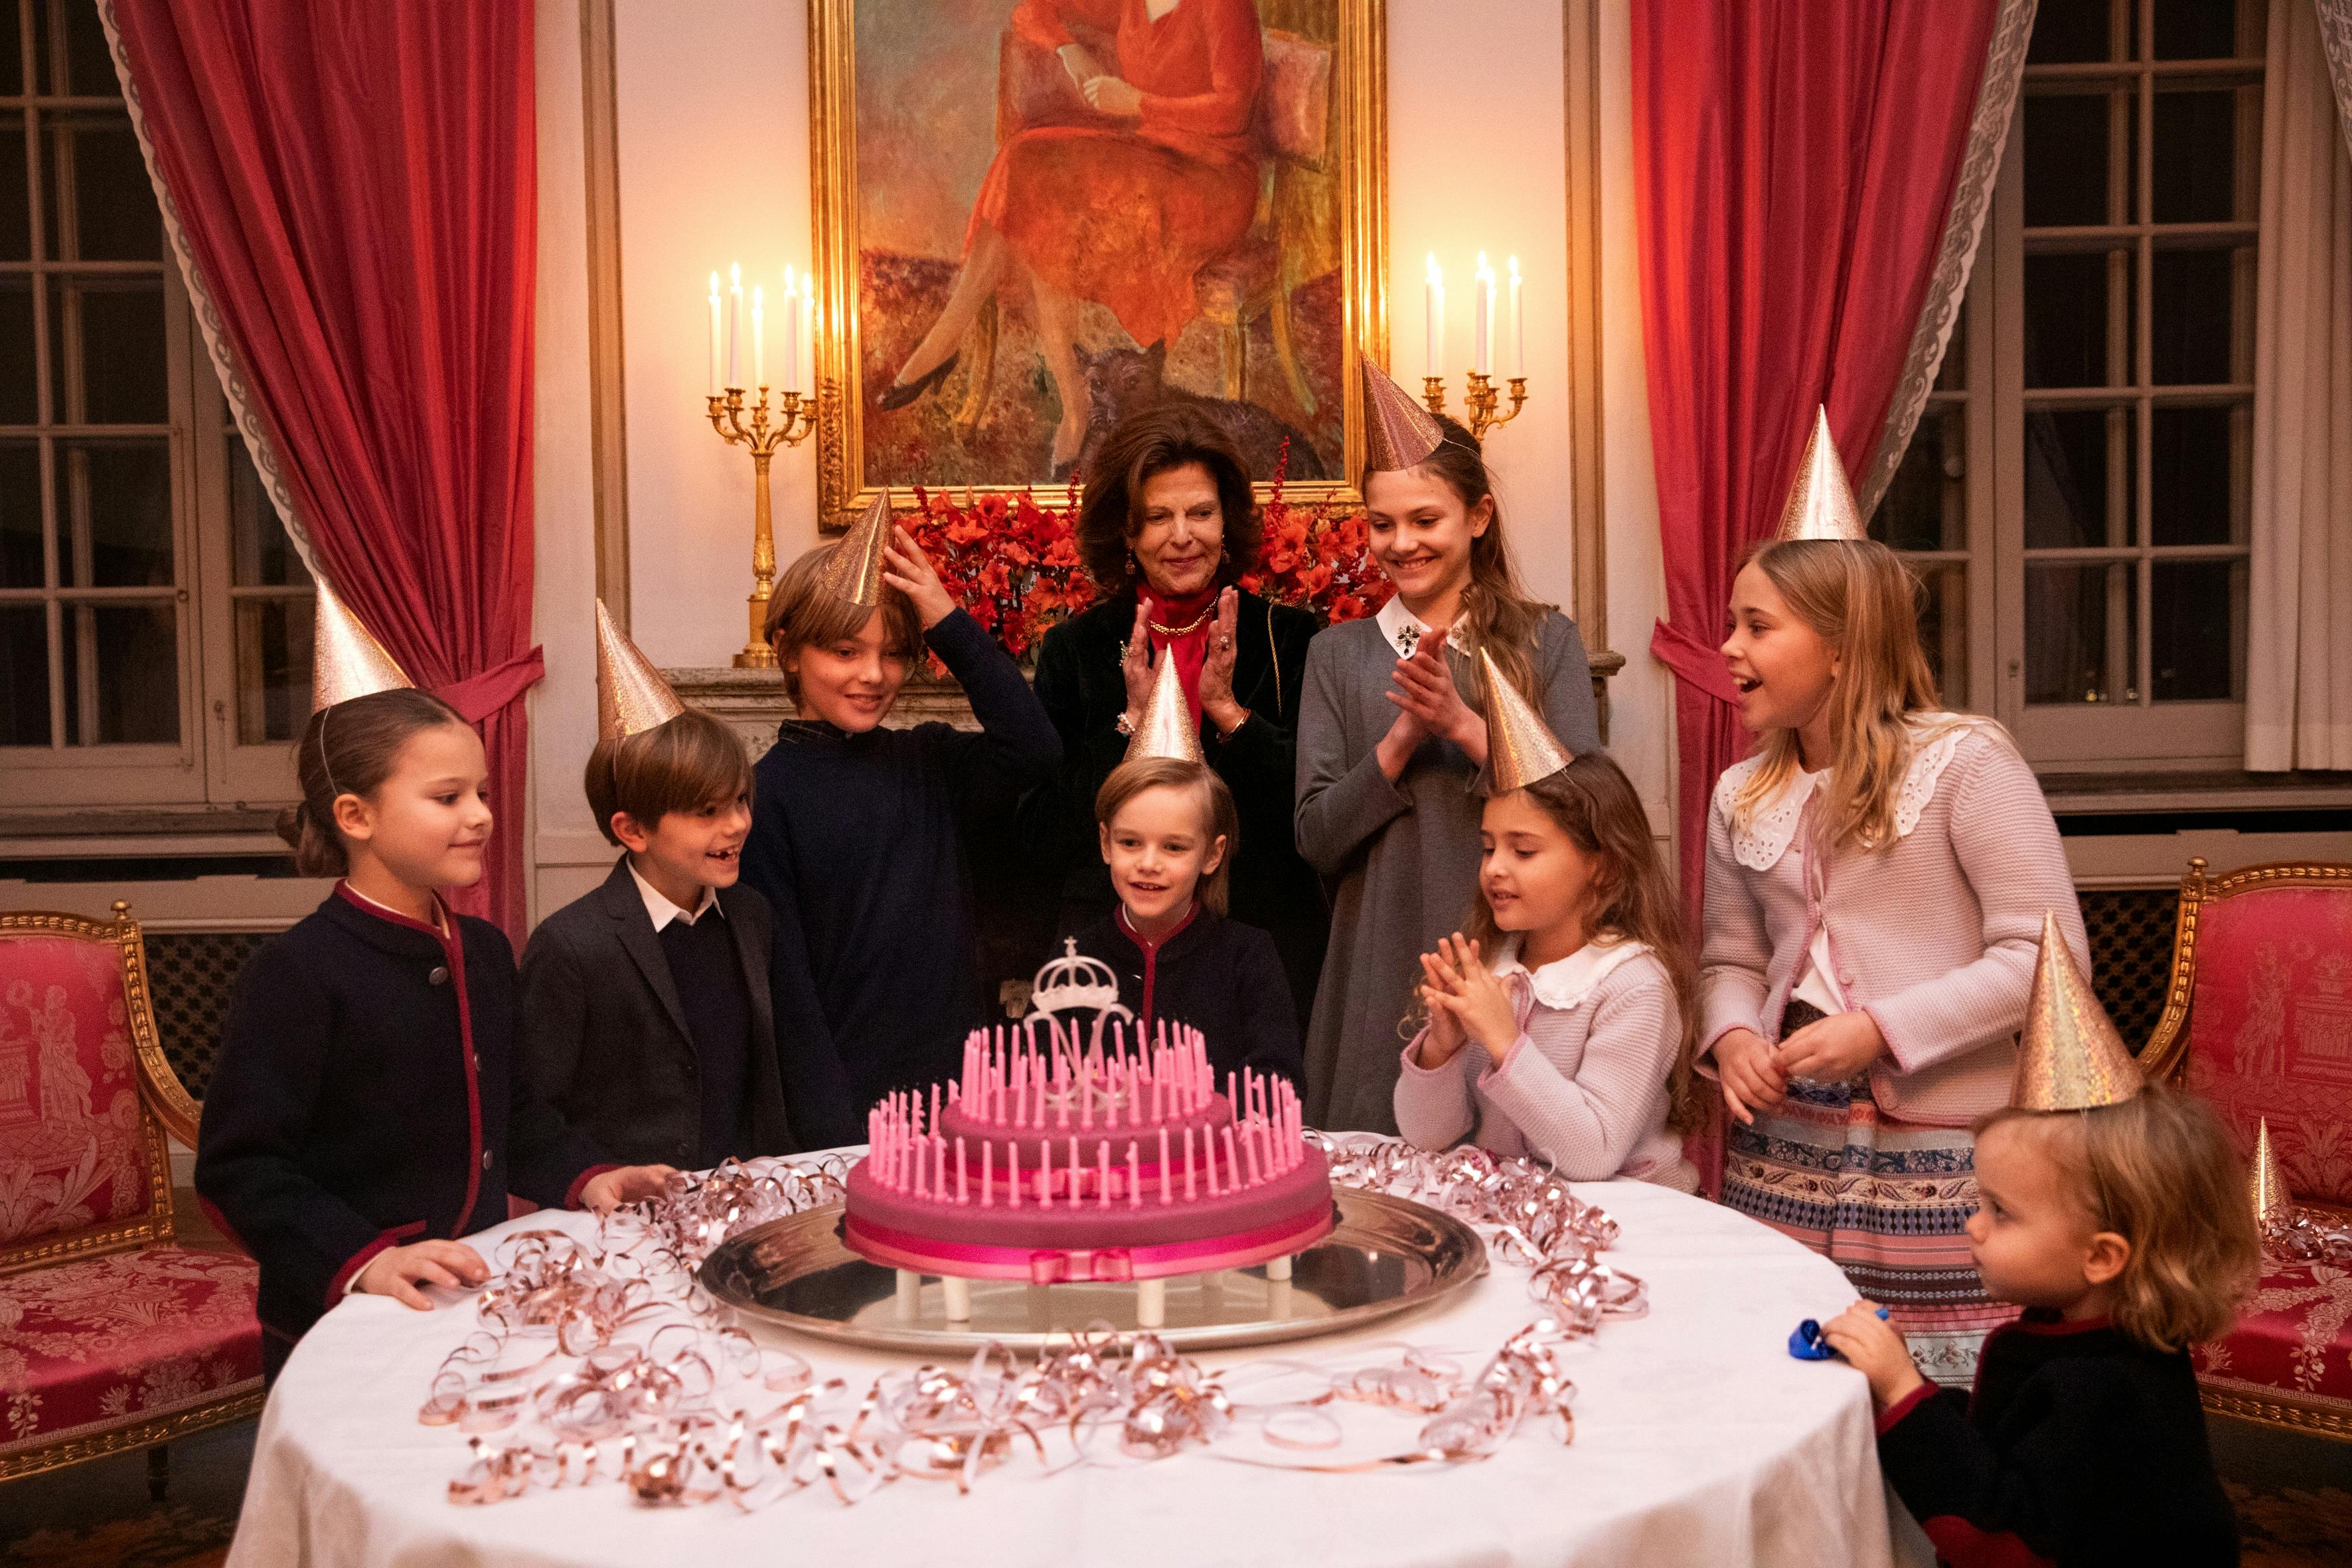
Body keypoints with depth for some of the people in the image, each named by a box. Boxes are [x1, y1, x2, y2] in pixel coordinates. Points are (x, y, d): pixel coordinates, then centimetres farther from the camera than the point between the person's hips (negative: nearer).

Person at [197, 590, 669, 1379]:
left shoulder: (483, 951, 7)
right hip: (341, 1332, -6)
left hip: (476, 1304, 7)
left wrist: (583, 1179, 3)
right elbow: (239, 1169, -17)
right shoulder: (297, 973, -15)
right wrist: (362, 1261, -27)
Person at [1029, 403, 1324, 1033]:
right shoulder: (1074, 650, 2)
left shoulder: (1288, 639, 1)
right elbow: (1047, 833, -2)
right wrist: (1132, 721, -12)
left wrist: (1227, 709, -13)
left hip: (1268, 942, 0)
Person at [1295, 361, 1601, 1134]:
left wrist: (1465, 724, -15)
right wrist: (1401, 739, -13)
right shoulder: (1339, 654, 8)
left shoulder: (1545, 642, 5)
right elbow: (1317, 838, 1)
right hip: (1382, 977, 1)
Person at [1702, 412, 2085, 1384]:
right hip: (1782, 1149, 5)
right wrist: (1731, 1036, -5)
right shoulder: (1742, 795, 10)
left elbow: (2046, 951, -11)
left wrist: (1880, 1028, -17)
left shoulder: (1963, 761, -9)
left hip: (1943, 1158, -5)